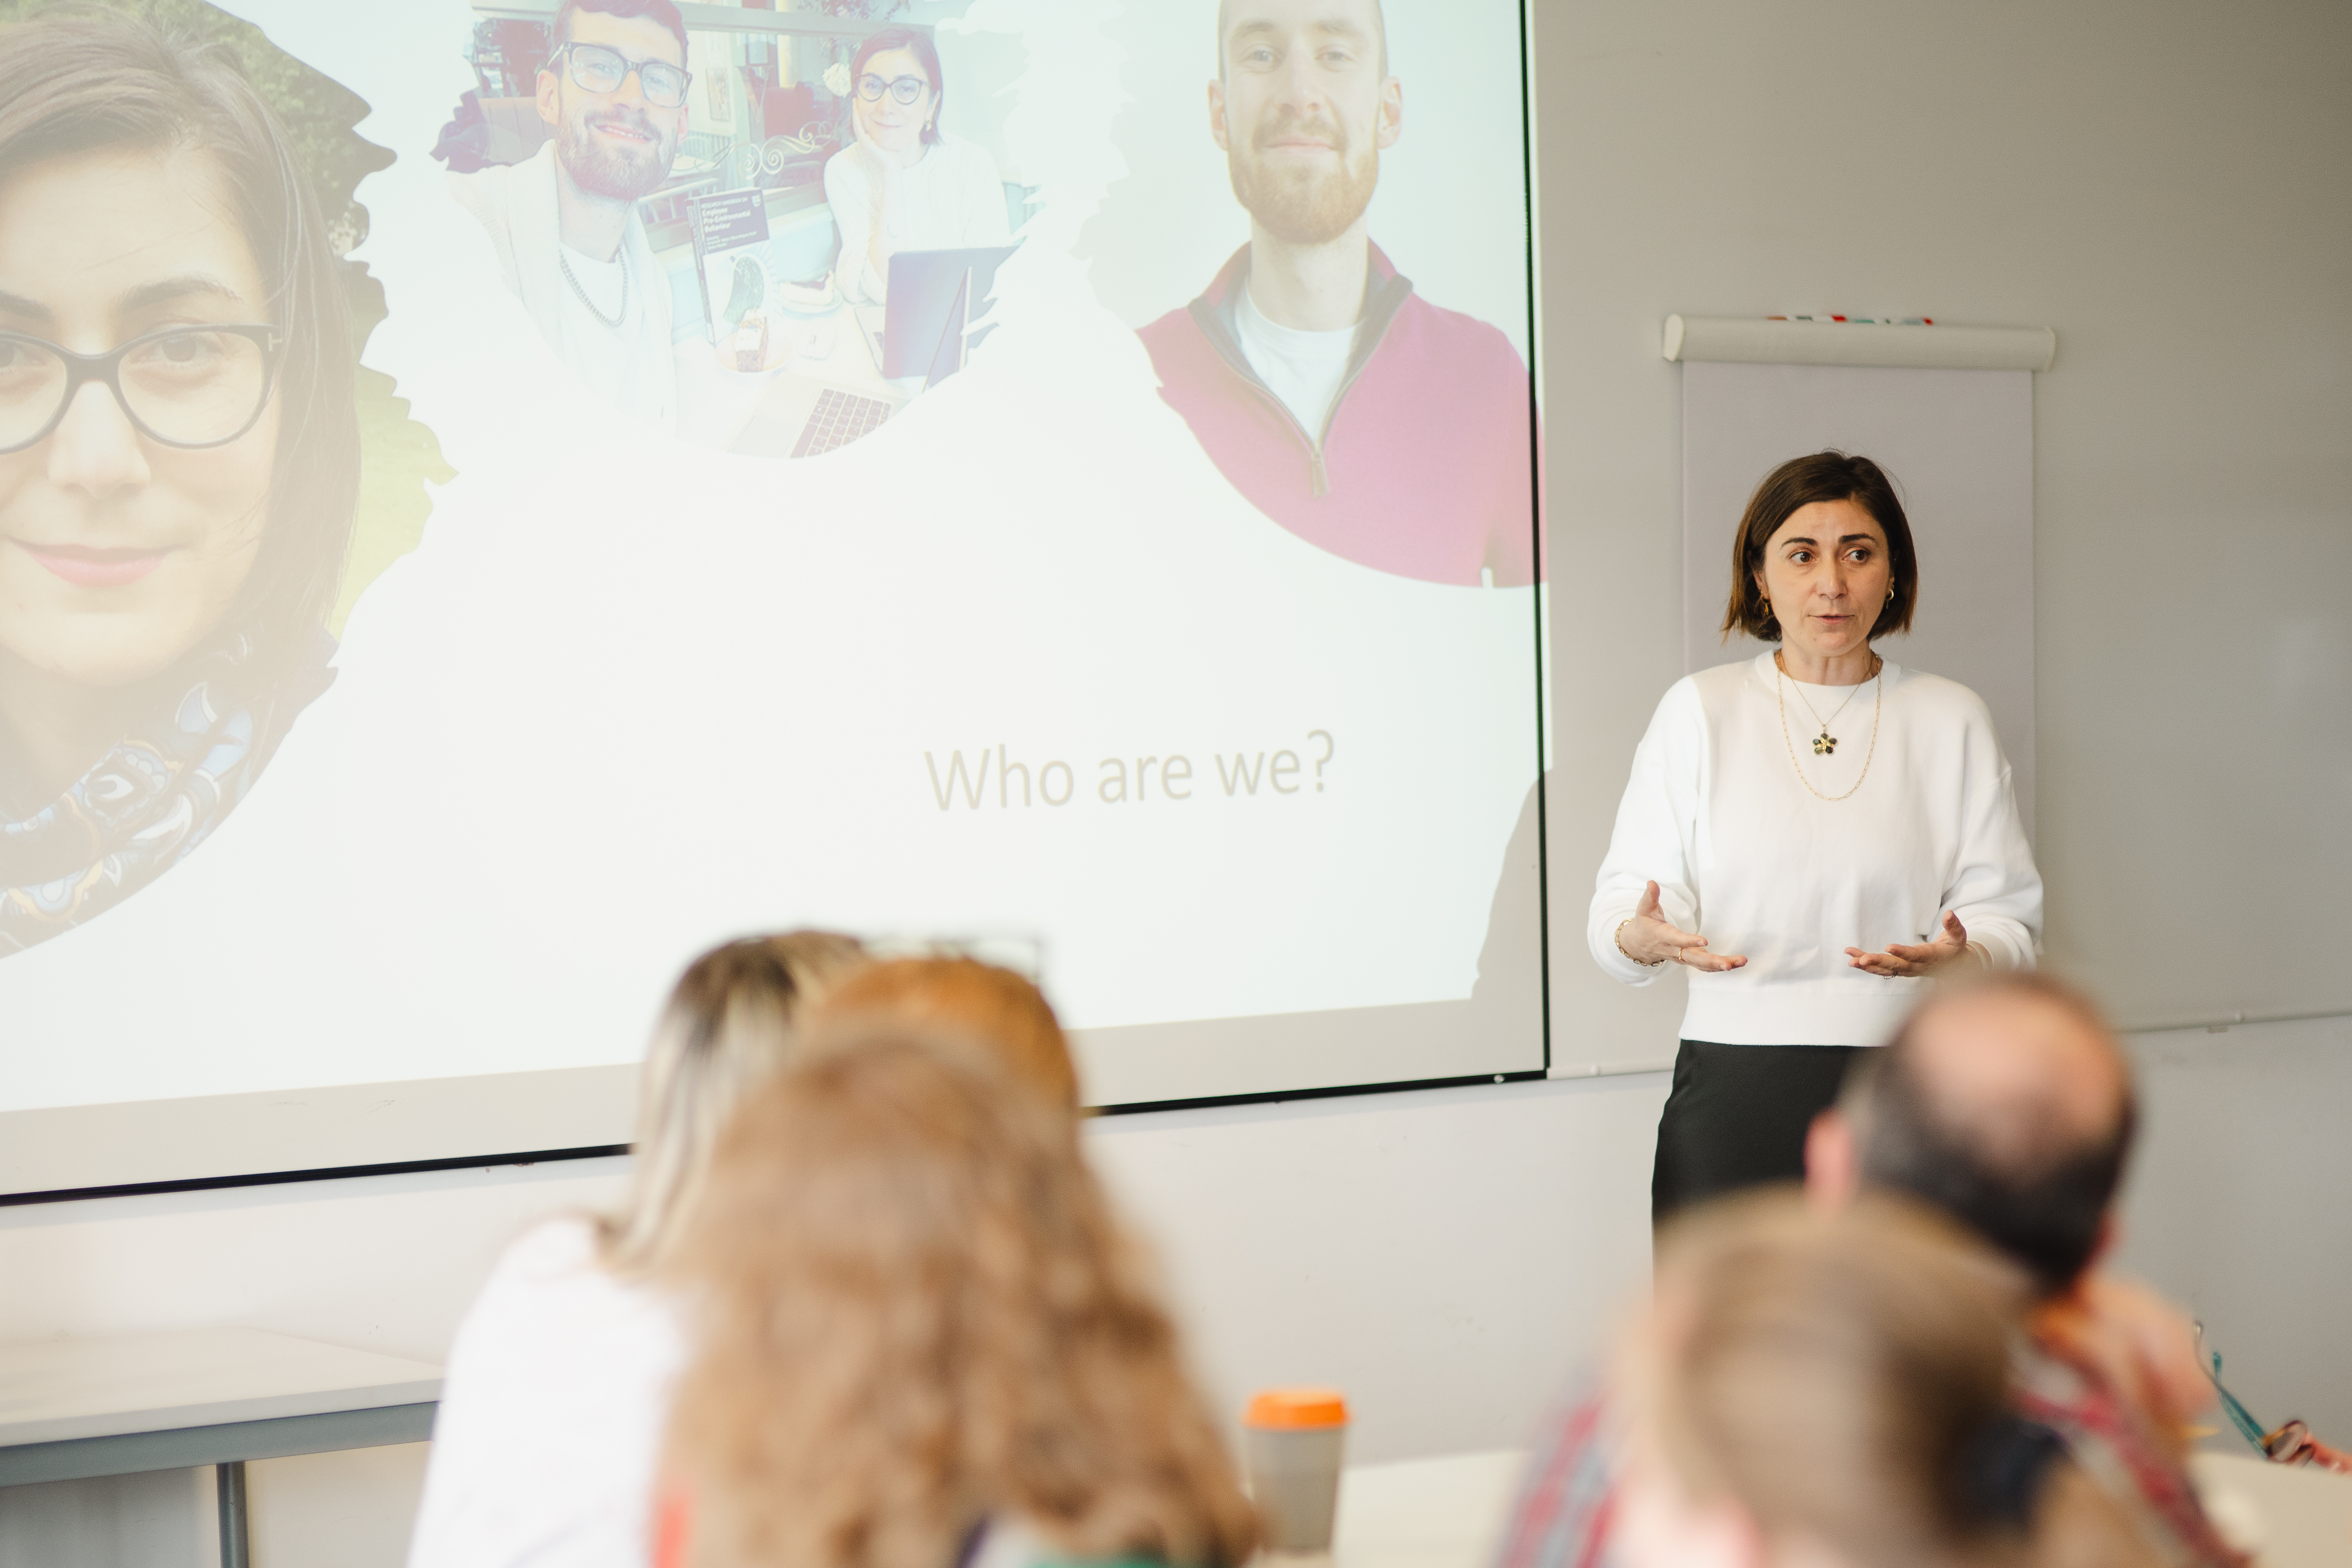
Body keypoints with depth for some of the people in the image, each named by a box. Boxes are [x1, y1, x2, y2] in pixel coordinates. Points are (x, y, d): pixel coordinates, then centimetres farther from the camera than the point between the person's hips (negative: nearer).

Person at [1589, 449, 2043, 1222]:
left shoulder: (1951, 719, 9)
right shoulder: (1698, 711, 7)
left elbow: (2006, 916, 5)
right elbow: (1624, 897, 3)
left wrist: (1960, 957, -18)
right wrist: (1644, 938, -20)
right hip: (1734, 1096, 0)